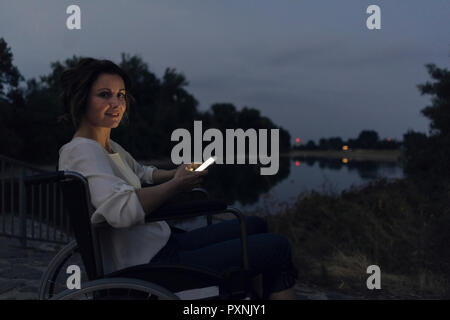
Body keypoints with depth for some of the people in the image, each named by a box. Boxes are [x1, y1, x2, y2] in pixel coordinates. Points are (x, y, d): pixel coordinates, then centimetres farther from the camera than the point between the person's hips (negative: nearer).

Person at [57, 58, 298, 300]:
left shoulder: (111, 147, 12)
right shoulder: (82, 151, -18)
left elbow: (141, 172, 32)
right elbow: (121, 210, -35)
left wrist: (175, 174, 10)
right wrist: (177, 185, -19)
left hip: (164, 245, 11)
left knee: (255, 226, 21)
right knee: (277, 247, -8)